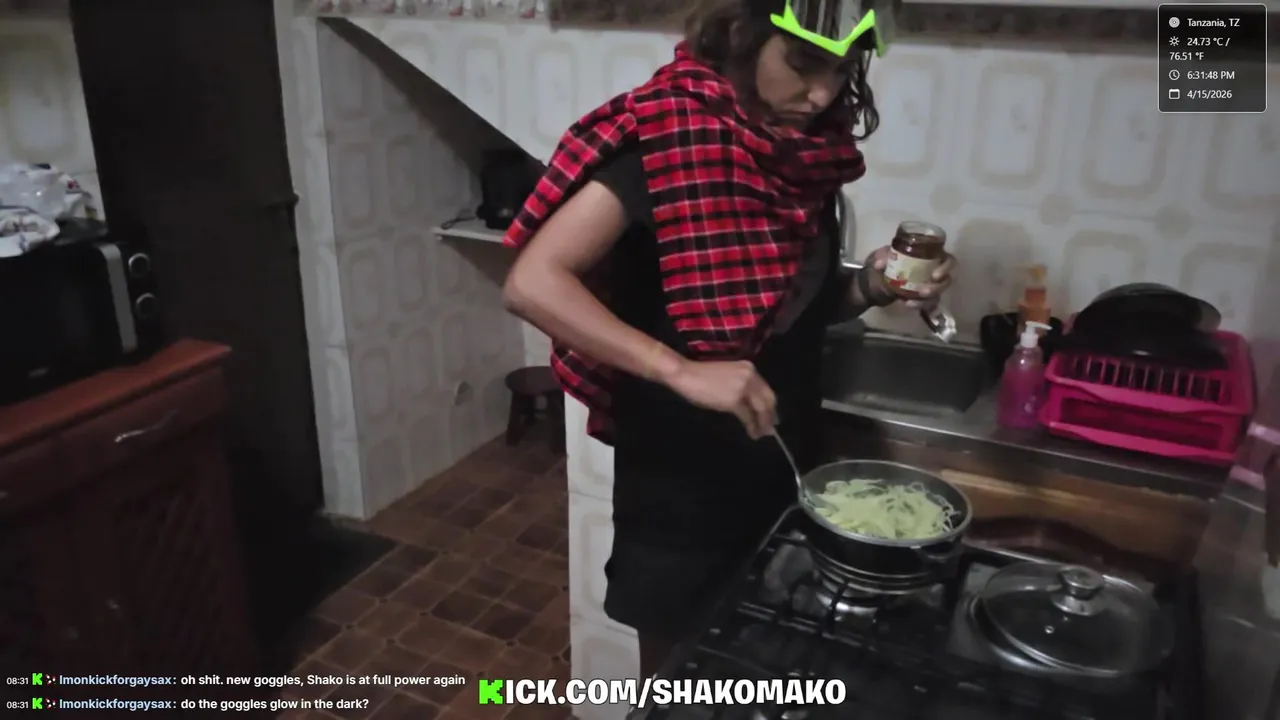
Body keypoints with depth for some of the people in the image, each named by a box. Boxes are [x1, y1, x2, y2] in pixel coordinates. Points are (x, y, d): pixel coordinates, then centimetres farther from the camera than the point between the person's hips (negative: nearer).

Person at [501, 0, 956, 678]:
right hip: (681, 491, -6)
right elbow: (532, 283, -26)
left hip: (783, 476, 6)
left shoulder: (810, 155, 1)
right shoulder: (660, 138, -18)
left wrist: (870, 286, -7)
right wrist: (682, 372, -34)